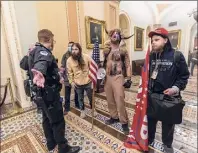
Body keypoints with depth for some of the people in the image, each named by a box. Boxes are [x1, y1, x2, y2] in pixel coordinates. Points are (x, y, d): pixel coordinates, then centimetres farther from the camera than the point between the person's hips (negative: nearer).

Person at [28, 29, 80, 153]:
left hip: (43, 92, 10)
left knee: (47, 118, 21)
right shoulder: (43, 52, -18)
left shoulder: (37, 50, 15)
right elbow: (41, 63, -44)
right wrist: (39, 73, -66)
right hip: (49, 93, -10)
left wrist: (57, 76, 46)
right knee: (58, 121, 2)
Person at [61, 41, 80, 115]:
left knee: (77, 92, 17)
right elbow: (62, 66, -1)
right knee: (67, 94, 9)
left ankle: (77, 105, 37)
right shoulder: (65, 55, -1)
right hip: (67, 78, 0)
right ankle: (66, 108, 25)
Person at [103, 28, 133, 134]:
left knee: (119, 100, -6)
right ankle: (114, 117, 32)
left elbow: (127, 65, -1)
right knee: (110, 100, 12)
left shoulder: (123, 50, 0)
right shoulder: (106, 49, 11)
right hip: (107, 77, 5)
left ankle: (124, 122, 12)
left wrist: (129, 79, -7)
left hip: (118, 77, -4)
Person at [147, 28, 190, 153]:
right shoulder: (151, 56, 1)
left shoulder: (176, 55, -10)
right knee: (150, 118, 17)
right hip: (152, 95, 3)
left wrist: (176, 88, -17)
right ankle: (149, 139, 42)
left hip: (169, 96, -3)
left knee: (168, 121, 17)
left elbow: (184, 75, -4)